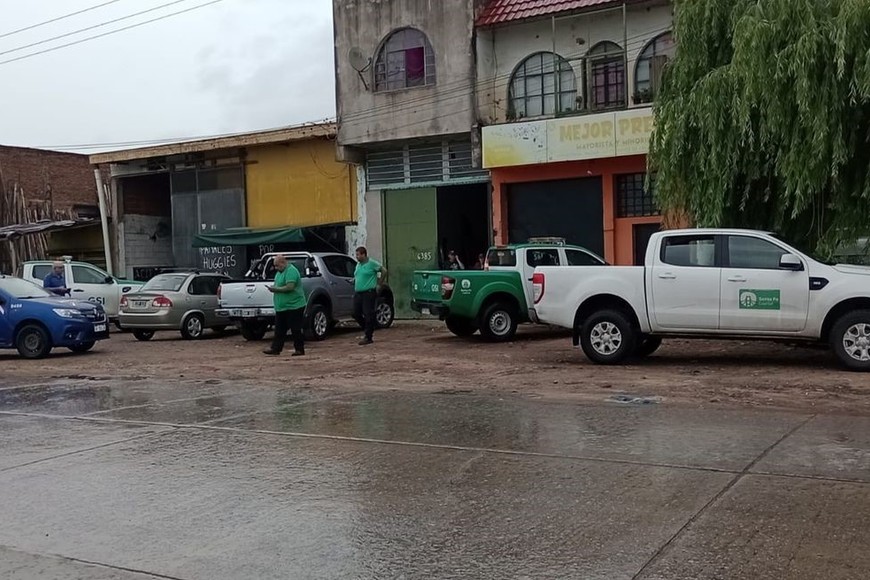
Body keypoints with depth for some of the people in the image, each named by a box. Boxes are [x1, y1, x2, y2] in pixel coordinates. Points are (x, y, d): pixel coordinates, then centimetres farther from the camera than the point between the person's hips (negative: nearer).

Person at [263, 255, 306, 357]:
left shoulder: (291, 271, -16)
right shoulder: (280, 272, 15)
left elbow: (290, 287, -25)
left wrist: (276, 289, -18)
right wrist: (273, 288, 7)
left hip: (293, 306, -10)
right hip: (281, 307, 10)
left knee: (295, 330, -2)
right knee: (279, 330, 9)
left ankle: (299, 350, 5)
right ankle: (275, 349, 12)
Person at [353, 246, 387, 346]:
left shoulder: (371, 263, -9)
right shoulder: (358, 264, 15)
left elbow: (384, 270, -6)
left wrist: (379, 282, -1)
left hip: (369, 293, -8)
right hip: (358, 293, 8)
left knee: (368, 315, -6)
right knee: (356, 314, 6)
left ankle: (368, 337, 0)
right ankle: (369, 331, 24)